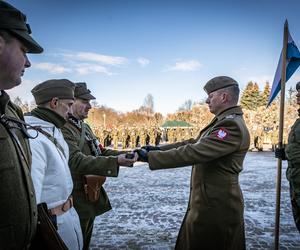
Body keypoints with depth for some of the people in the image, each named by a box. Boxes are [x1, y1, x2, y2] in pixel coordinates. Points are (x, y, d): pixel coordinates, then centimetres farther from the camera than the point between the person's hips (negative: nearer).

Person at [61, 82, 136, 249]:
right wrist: (115, 162, -35)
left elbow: (101, 152, 12)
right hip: (76, 199, -9)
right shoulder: (63, 128, -20)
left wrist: (127, 154, -3)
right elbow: (76, 160, -31)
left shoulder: (84, 126, 12)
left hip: (91, 194, 9)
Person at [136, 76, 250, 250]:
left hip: (216, 206, -9)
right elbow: (193, 143, 12)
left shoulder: (232, 126, -21)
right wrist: (159, 149, 4)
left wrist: (151, 156, -23)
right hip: (209, 201, 9)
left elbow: (194, 152, -28)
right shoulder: (224, 122, 13)